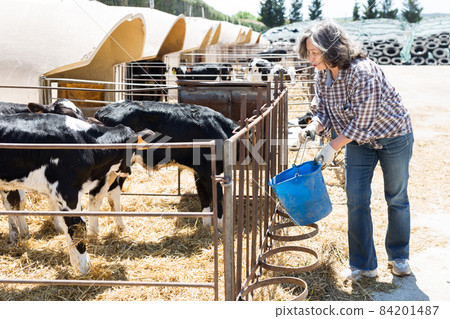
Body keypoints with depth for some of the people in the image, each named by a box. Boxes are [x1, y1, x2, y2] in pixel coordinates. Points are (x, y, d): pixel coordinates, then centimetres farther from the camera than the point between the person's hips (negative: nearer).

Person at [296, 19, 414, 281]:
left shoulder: (363, 73, -32)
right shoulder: (323, 76, -10)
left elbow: (361, 123, -29)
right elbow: (323, 112, -1)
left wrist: (332, 148, -26)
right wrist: (312, 129, -22)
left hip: (393, 137, -6)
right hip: (358, 141, 6)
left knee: (397, 199, 10)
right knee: (356, 201, 0)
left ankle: (399, 257, 30)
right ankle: (363, 265, 11)